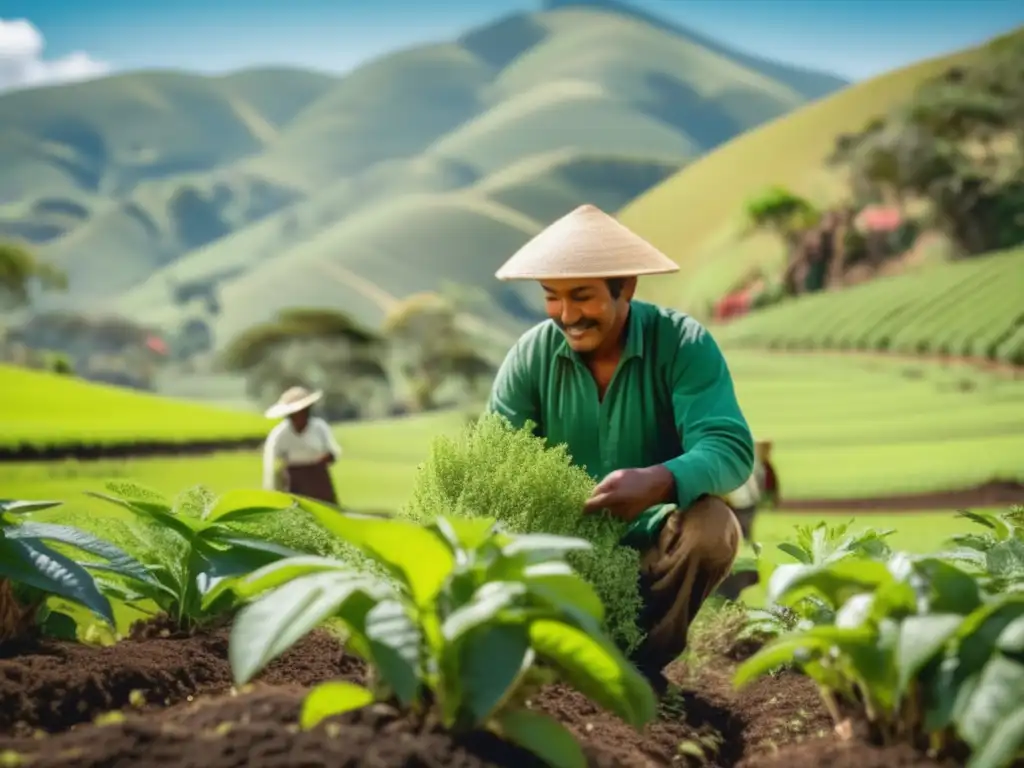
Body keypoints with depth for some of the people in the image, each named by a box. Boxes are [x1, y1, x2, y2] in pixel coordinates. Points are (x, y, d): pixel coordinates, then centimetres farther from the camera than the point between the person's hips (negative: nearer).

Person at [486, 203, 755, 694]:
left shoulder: (683, 345, -14)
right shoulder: (531, 355, -6)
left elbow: (730, 449, -27)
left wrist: (657, 482, -48)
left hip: (654, 543, -1)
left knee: (712, 527, -33)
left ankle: (639, 663, -7)